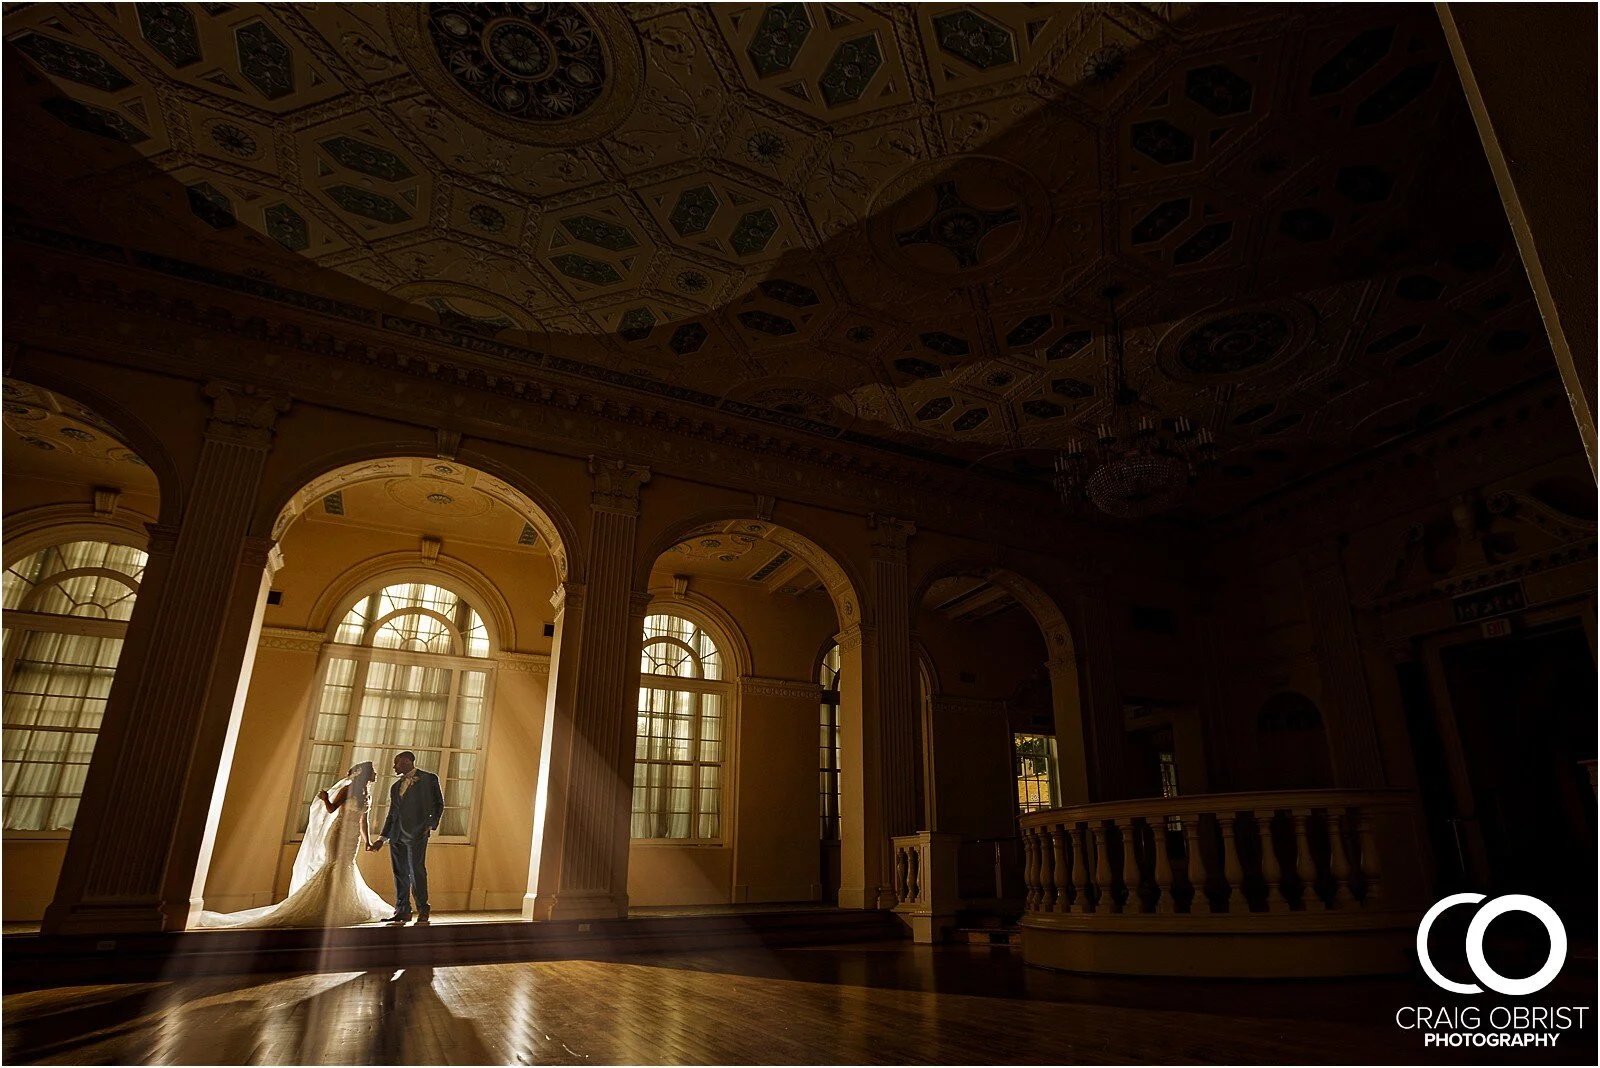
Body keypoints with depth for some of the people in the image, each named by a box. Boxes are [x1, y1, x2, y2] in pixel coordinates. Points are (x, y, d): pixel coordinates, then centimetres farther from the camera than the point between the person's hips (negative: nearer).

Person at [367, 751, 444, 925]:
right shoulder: (395, 786, 20)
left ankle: (422, 911, 0)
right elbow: (392, 814, 22)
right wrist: (382, 838, 17)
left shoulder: (429, 778, 3)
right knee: (400, 874, 6)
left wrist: (431, 825, -8)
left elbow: (438, 804, 2)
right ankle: (402, 911, 14)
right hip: (397, 834, 6)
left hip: (417, 832, -6)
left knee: (416, 871, -8)